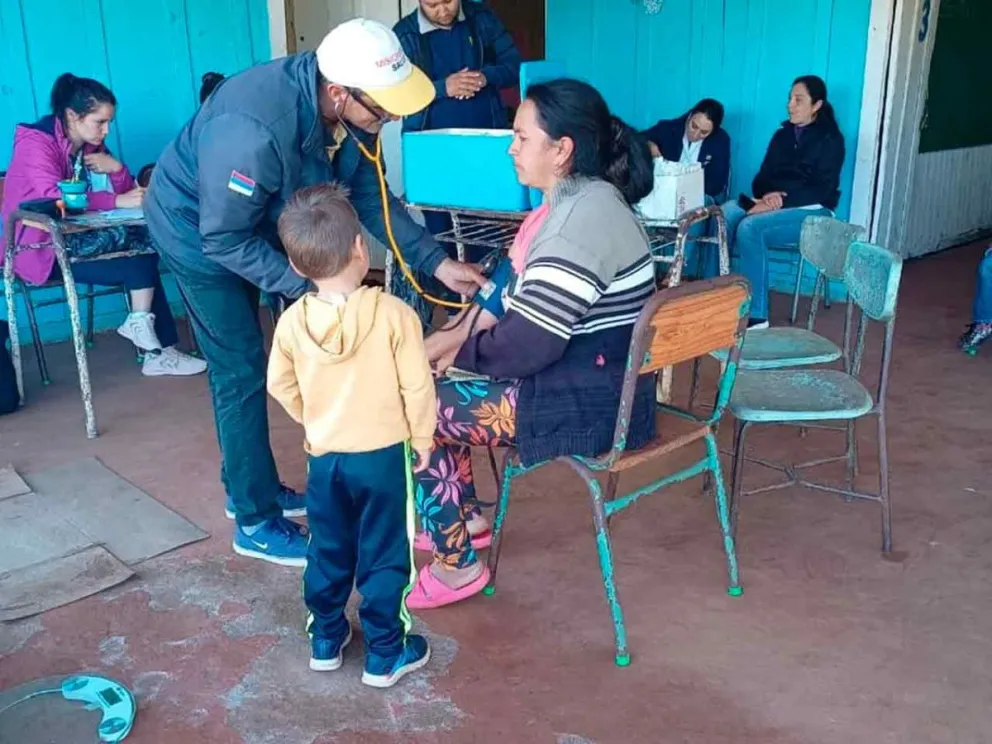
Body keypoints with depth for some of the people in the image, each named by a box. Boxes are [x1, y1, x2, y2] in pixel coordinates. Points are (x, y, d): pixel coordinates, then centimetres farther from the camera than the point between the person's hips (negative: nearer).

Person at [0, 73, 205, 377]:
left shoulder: (90, 144, 8)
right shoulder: (35, 142, -13)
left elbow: (125, 193, 9)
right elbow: (53, 198, -28)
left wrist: (117, 169, -12)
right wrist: (116, 201, -30)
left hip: (74, 239, 7)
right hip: (41, 248, -7)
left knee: (143, 257, -16)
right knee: (140, 260, -24)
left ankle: (159, 350, -12)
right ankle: (140, 323, -4)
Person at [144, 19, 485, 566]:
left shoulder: (347, 109, -18)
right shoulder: (255, 131, -41)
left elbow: (369, 196, -7)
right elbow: (224, 240, -32)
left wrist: (436, 262, -14)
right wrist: (308, 289, -34)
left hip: (251, 222, 8)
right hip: (198, 231, -8)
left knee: (240, 366, 17)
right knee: (241, 373, -5)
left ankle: (247, 487, 34)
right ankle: (256, 521, 9)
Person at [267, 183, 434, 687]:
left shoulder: (292, 320, -7)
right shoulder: (393, 313, -18)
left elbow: (281, 386, 5)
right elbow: (417, 386, -14)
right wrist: (422, 439, 2)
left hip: (323, 456, 4)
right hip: (383, 454, -3)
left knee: (328, 551, 20)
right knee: (383, 555, 9)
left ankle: (326, 640, 34)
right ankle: (385, 654, 20)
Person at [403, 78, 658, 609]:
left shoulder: (581, 218, -24)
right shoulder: (577, 200, 8)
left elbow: (526, 347, -26)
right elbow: (520, 298, 16)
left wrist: (454, 348, -8)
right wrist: (461, 334, 3)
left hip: (586, 403, -10)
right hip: (586, 379, 10)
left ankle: (456, 566, 10)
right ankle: (463, 520, 28)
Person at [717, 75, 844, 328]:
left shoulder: (830, 139, 0)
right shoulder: (782, 135, 17)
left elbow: (823, 189, -11)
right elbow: (763, 176, 13)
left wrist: (780, 201, -22)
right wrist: (766, 195, -13)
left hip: (811, 211, -6)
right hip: (772, 204, 6)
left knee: (749, 227, -34)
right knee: (723, 214, -25)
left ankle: (757, 316, -31)